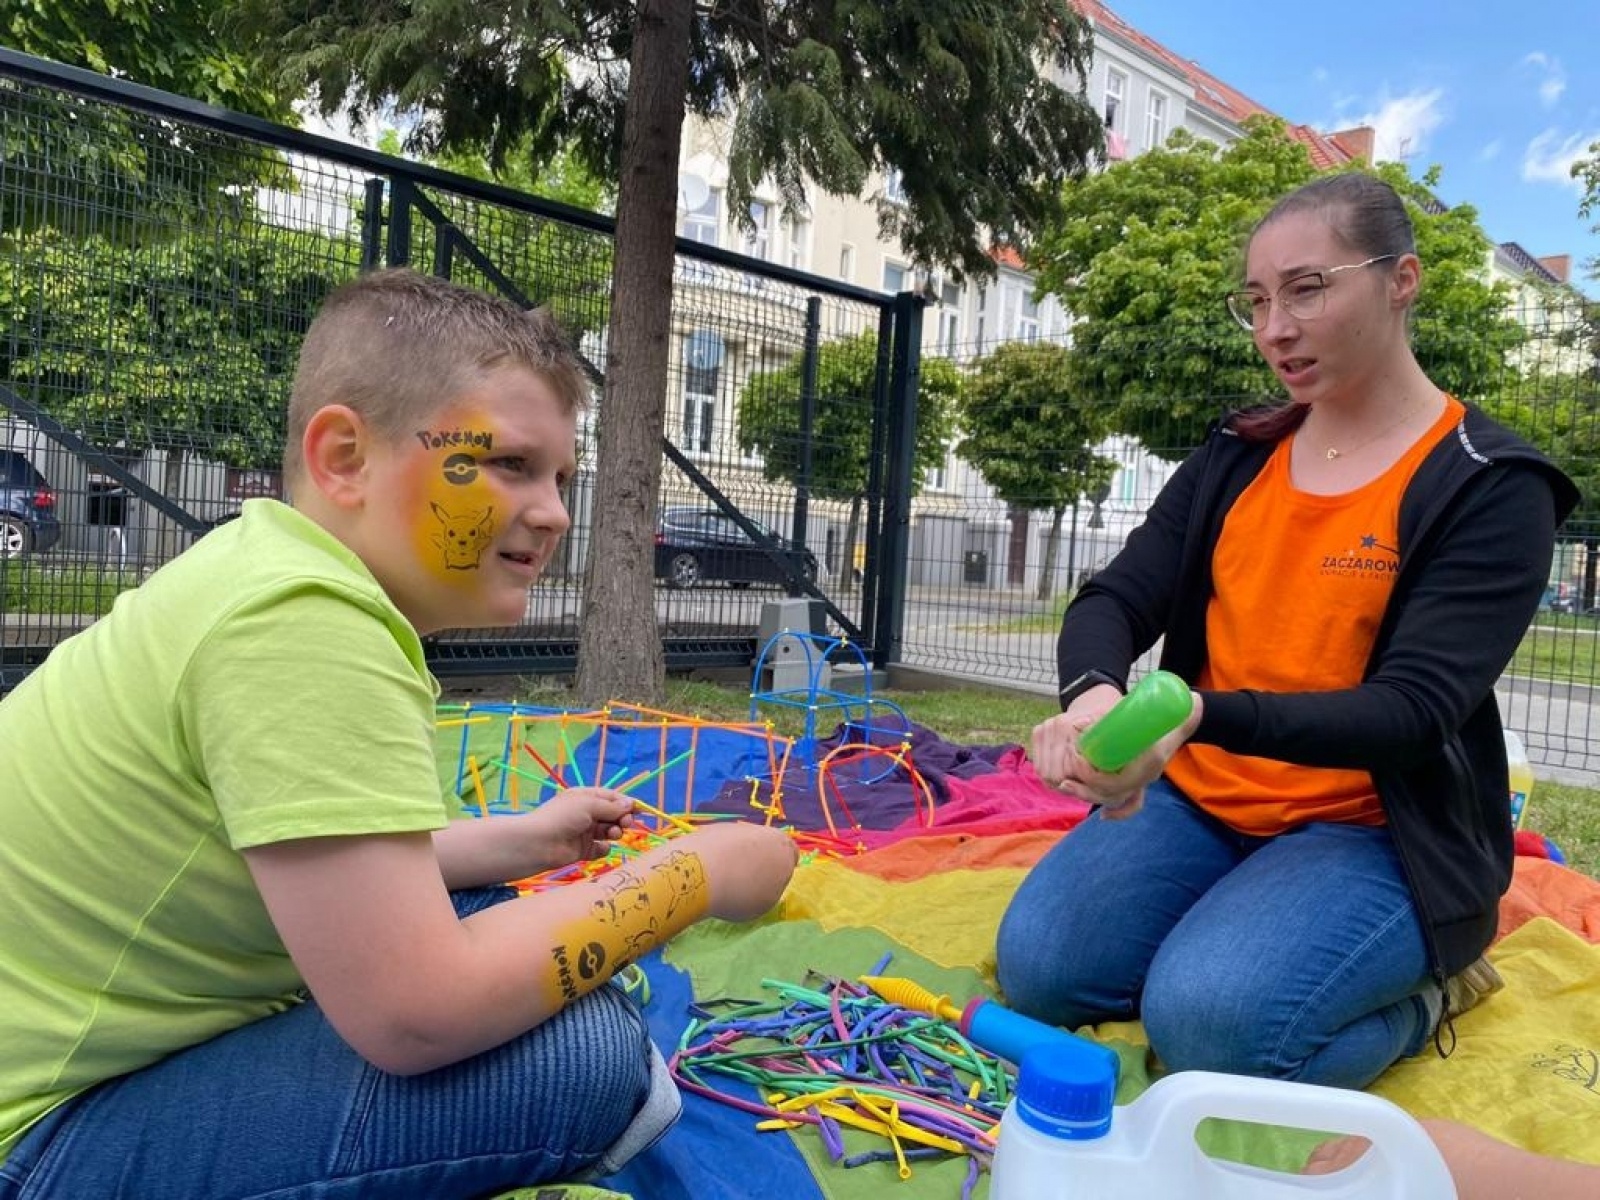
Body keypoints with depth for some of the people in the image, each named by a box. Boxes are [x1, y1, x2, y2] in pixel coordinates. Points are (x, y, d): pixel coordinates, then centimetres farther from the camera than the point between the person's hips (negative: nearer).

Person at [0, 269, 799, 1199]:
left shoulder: (270, 566, 2)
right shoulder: (303, 620, -27)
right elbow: (413, 1012, -30)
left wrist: (516, 845, 2)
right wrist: (696, 874, -19)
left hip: (113, 1046, 10)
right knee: (579, 1055, -23)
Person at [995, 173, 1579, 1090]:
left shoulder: (1491, 486, -9)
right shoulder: (1237, 456, 6)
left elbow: (1412, 711, -19)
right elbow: (1114, 600, -3)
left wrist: (1199, 715, -36)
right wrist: (1094, 693, -28)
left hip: (1375, 831, -4)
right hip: (1199, 801, 4)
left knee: (1209, 1025, -27)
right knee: (1036, 970, -14)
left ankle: (1419, 989, 2)